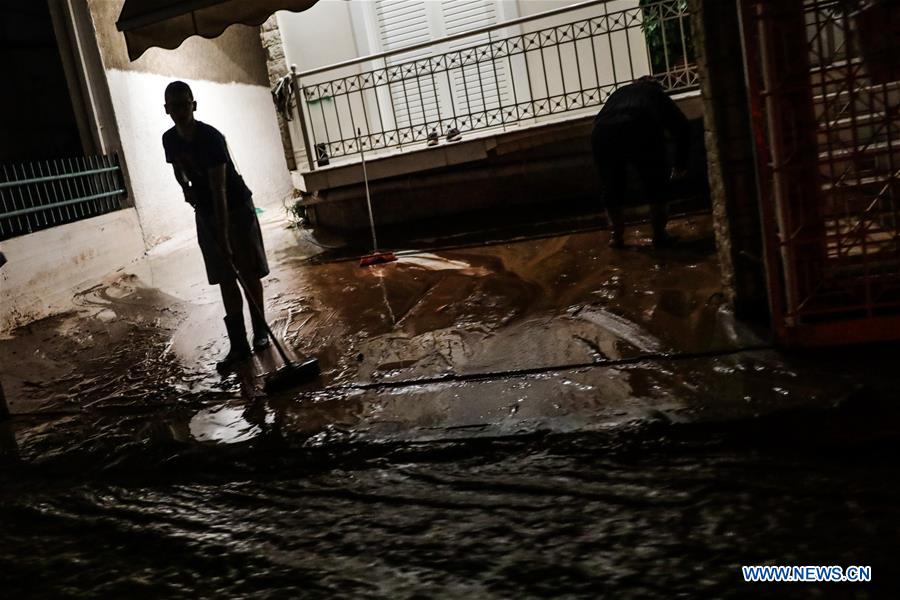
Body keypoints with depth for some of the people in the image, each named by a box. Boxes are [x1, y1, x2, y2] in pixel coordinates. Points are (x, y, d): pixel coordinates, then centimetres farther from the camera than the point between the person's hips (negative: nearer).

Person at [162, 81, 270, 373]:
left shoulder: (211, 137, -24)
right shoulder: (169, 139, -3)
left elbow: (219, 190, -30)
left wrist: (224, 236, -34)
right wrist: (186, 188, 0)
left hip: (236, 207, -5)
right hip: (205, 213, 5)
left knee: (249, 273, 1)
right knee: (225, 279, 2)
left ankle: (260, 331, 19)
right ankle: (238, 344, 3)